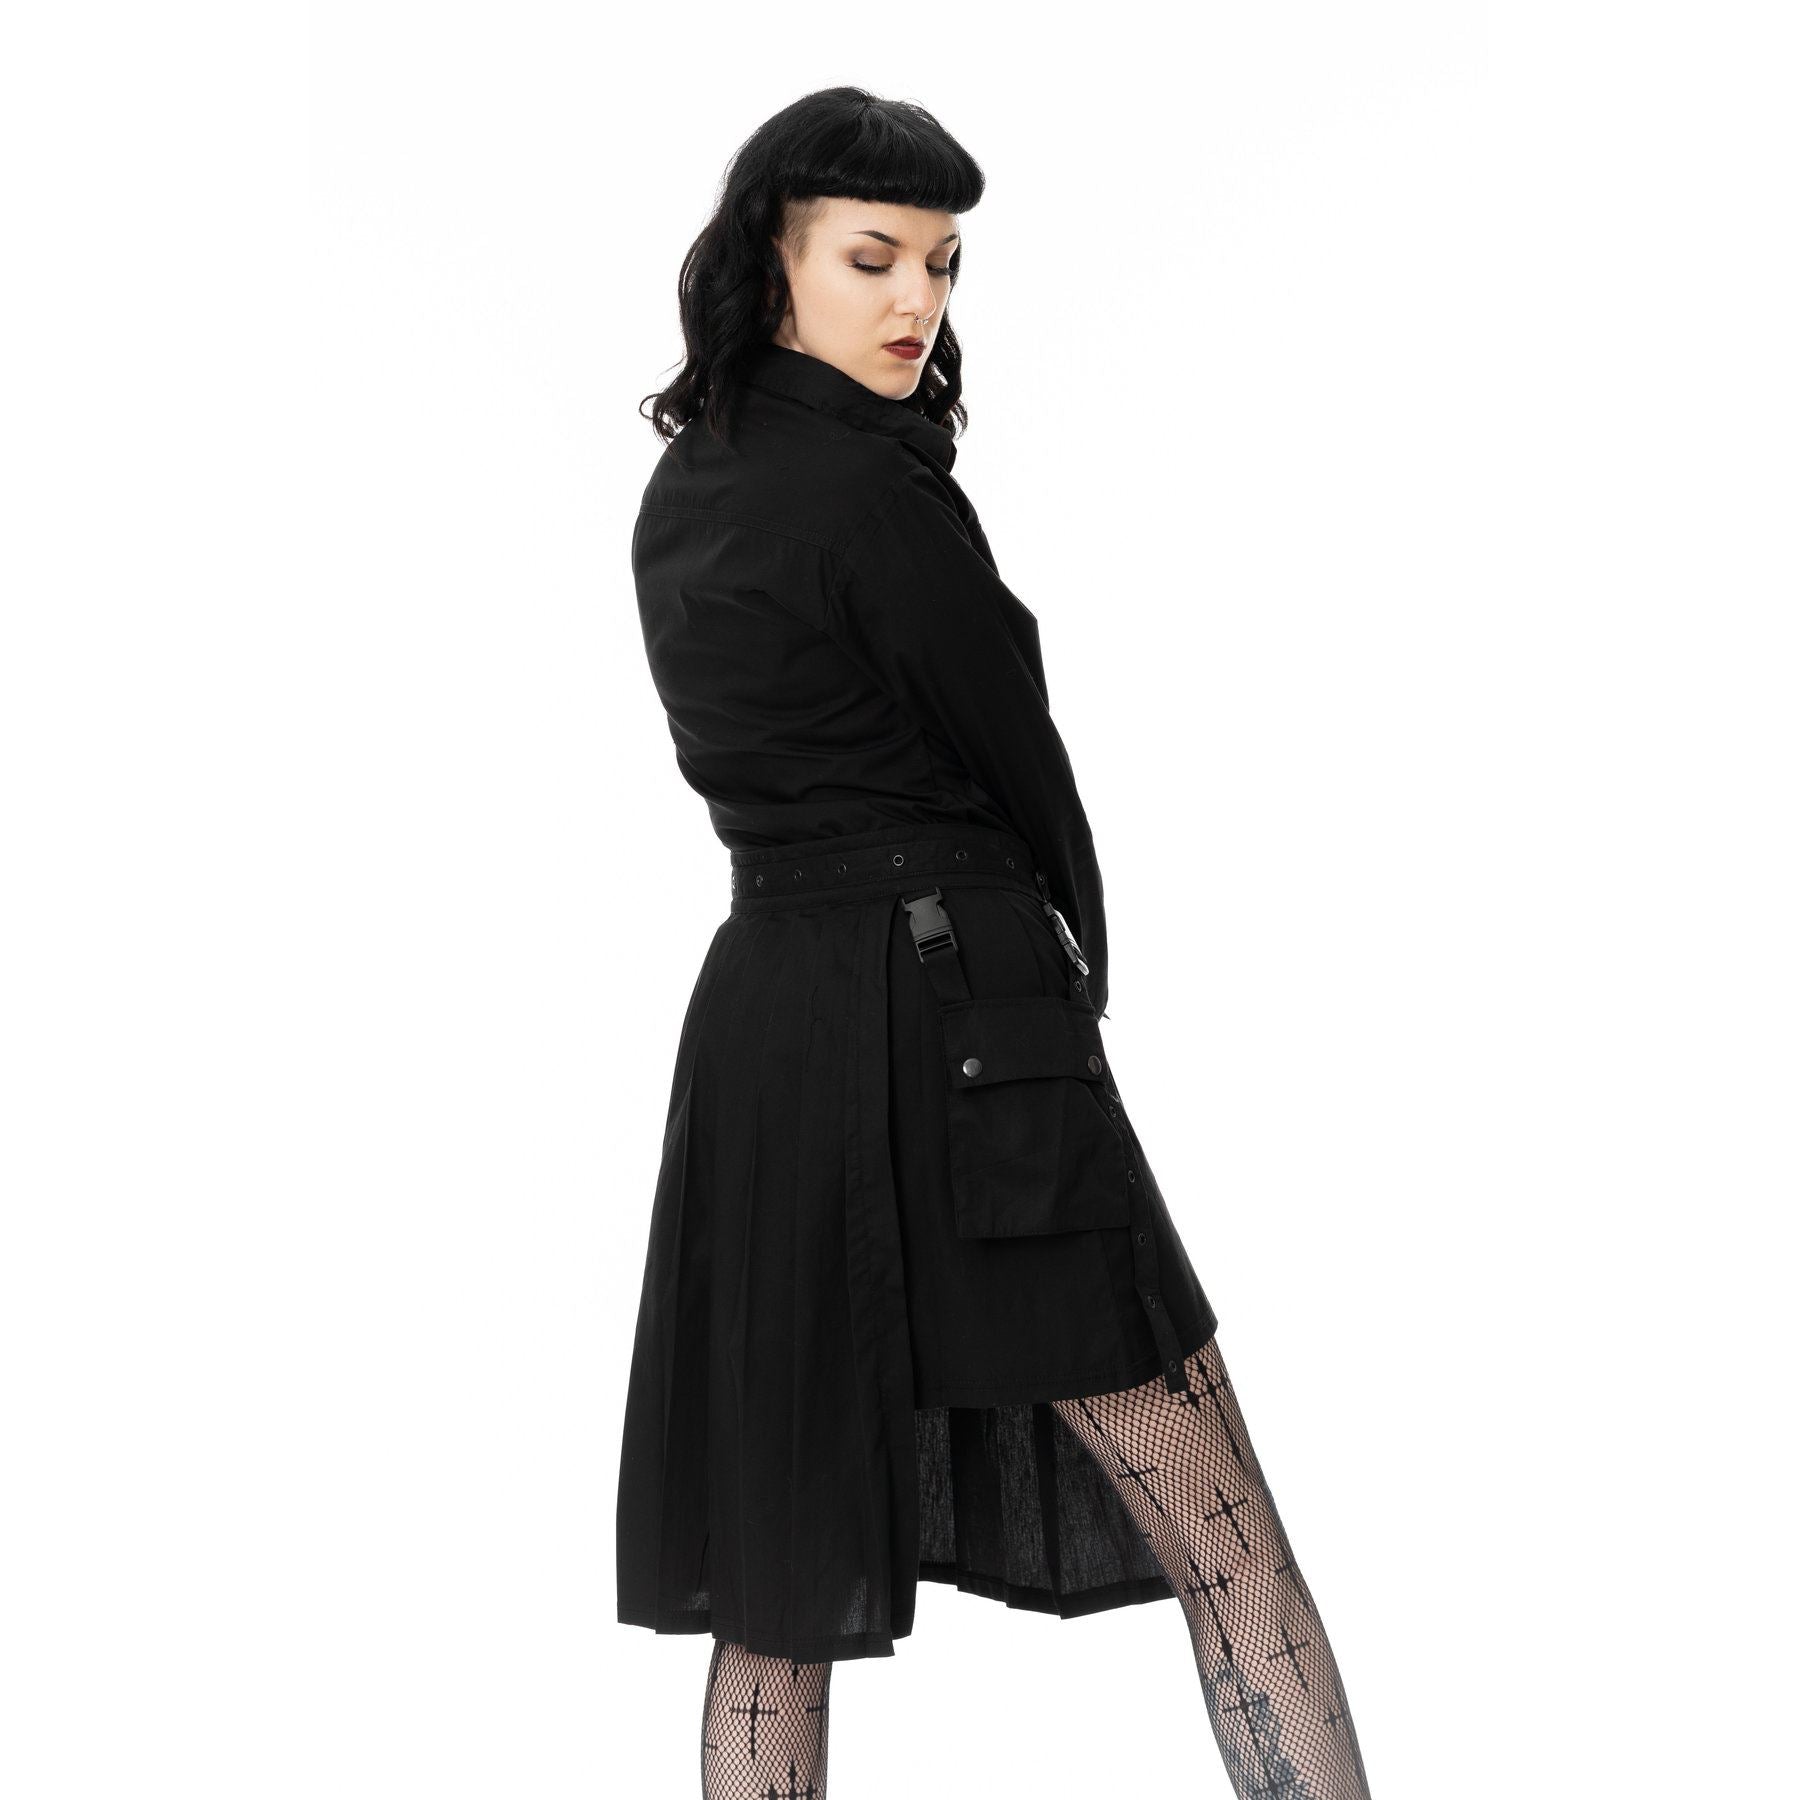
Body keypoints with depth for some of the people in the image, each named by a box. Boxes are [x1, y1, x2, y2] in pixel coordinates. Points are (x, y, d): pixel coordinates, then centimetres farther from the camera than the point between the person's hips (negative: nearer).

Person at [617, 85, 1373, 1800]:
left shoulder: (679, 496, 13)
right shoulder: (877, 494, -12)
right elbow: (1014, 758, -4)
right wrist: (1077, 951, 14)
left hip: (754, 1007, 9)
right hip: (950, 1030, -8)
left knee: (784, 1562, 11)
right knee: (1224, 1533, -3)